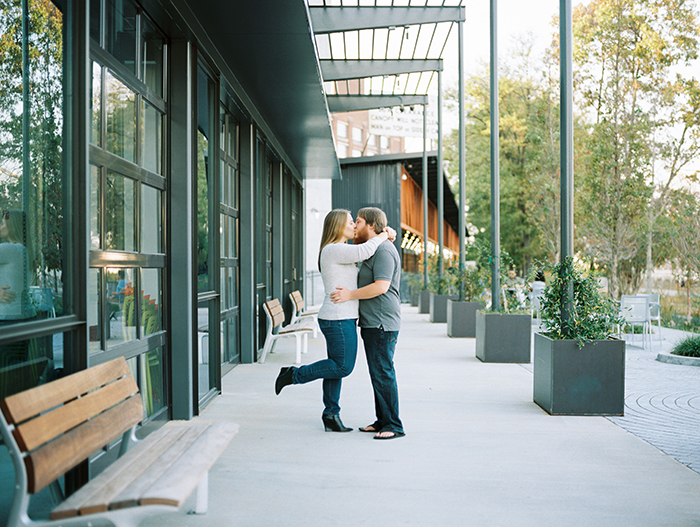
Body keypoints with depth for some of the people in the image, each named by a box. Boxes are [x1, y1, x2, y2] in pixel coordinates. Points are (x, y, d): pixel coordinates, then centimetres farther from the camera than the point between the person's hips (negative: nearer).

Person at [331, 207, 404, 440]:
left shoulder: (384, 251, -14)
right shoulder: (373, 250, 19)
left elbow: (381, 287, -24)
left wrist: (350, 295, -18)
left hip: (382, 324, -11)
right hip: (371, 323, 11)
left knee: (383, 373, -9)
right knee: (378, 373, 12)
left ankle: (394, 426, -3)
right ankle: (382, 421, 19)